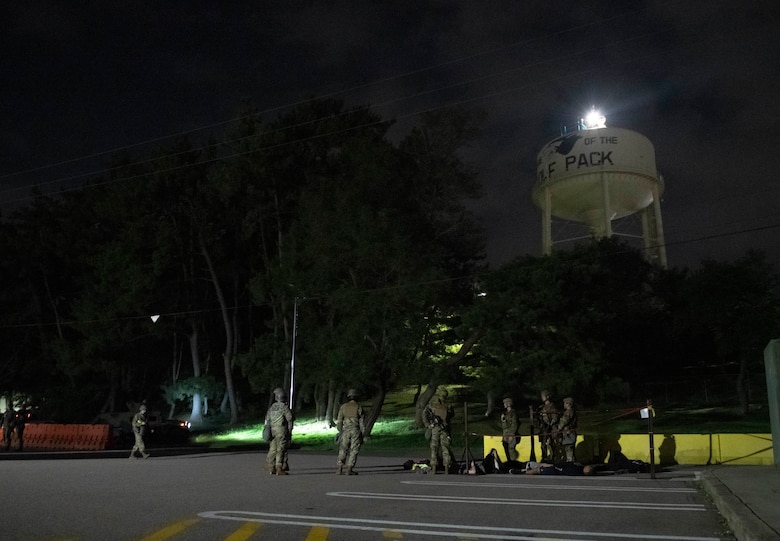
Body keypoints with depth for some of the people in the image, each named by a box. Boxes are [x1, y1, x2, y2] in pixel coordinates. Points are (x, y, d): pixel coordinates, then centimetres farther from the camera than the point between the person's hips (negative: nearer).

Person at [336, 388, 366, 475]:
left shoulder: (343, 407, 3)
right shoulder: (359, 407, -2)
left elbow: (339, 421, 3)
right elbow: (362, 422, -2)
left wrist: (340, 432, 14)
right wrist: (362, 435, 4)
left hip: (346, 431, 2)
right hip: (356, 431, -2)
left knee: (343, 450, 11)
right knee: (354, 450, 4)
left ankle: (339, 469, 3)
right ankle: (349, 470, 0)